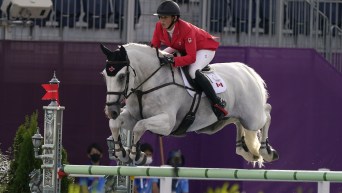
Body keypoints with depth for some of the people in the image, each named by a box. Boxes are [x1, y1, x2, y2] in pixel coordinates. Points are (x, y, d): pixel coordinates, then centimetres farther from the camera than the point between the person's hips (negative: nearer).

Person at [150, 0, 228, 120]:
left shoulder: (186, 29, -38)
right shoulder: (159, 27, -20)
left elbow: (191, 57, -40)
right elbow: (154, 46, -6)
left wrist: (173, 61, -54)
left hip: (205, 48, -8)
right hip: (181, 48, 8)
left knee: (193, 72, -35)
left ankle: (218, 103, -26)